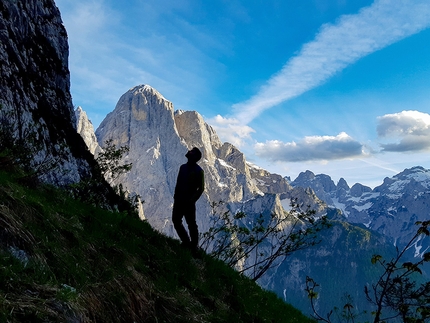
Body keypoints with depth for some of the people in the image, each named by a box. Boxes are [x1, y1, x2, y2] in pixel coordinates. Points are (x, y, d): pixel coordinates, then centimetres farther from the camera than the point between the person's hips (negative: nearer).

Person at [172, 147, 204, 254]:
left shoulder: (198, 171, -9)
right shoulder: (183, 167, 11)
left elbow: (201, 188, -9)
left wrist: (192, 200, -15)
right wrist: (176, 196, 6)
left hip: (189, 202, -7)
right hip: (179, 200, 7)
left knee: (191, 224, -1)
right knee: (176, 220, 12)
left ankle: (194, 247, 12)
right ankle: (186, 242, 25)